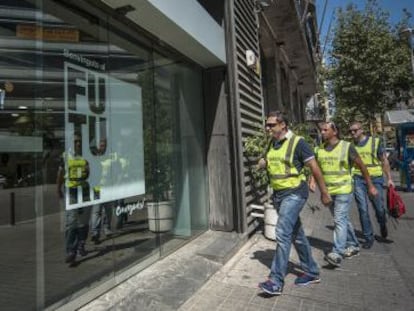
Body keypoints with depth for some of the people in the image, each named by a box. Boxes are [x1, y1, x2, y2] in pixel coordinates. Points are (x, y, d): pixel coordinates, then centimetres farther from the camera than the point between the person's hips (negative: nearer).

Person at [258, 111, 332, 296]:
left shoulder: (297, 142, -12)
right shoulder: (271, 144, 8)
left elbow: (314, 168, -9)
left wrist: (324, 192, -5)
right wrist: (263, 164, -1)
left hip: (294, 193, -7)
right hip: (278, 194, 7)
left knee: (282, 234, -13)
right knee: (296, 234, 16)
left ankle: (276, 281, -4)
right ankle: (311, 272, 32)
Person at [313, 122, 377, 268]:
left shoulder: (346, 147, -7)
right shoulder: (320, 149, 5)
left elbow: (361, 166, -1)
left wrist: (370, 186, 1)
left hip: (343, 190, -5)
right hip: (328, 192, 5)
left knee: (340, 220, -11)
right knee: (343, 220, 17)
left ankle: (337, 253, -11)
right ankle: (353, 245, 34)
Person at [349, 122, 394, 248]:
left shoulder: (375, 141, -1)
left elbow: (384, 161, 1)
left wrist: (389, 178, -4)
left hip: (375, 178, -1)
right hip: (358, 180, 1)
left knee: (379, 208, 9)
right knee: (363, 210, -1)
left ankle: (383, 225, 43)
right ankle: (369, 237, 13)